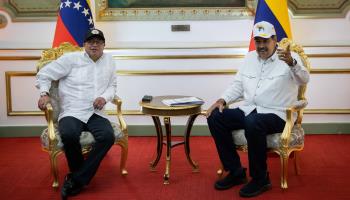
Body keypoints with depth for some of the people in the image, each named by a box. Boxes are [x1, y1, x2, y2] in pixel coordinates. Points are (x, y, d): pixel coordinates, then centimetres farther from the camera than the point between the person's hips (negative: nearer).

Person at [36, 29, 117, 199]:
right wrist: (44, 93, -9)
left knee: (108, 136, -30)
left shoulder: (109, 61, 16)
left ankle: (76, 180, -19)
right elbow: (44, 74, 7)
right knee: (69, 134, -38)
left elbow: (112, 85, 23)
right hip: (71, 113, -3)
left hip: (96, 113, 3)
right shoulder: (71, 58, 4)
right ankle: (80, 172, -8)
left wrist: (105, 97, 2)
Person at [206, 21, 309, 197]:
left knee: (253, 123, -38)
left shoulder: (290, 58, -3)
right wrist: (222, 100, 0)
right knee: (215, 117, -14)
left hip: (276, 115, -6)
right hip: (248, 110, 7)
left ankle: (260, 179, -17)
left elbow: (303, 79, -22)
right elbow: (238, 85, 18)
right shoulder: (250, 58, 15)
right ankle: (236, 171, -4)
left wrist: (291, 63, -44)